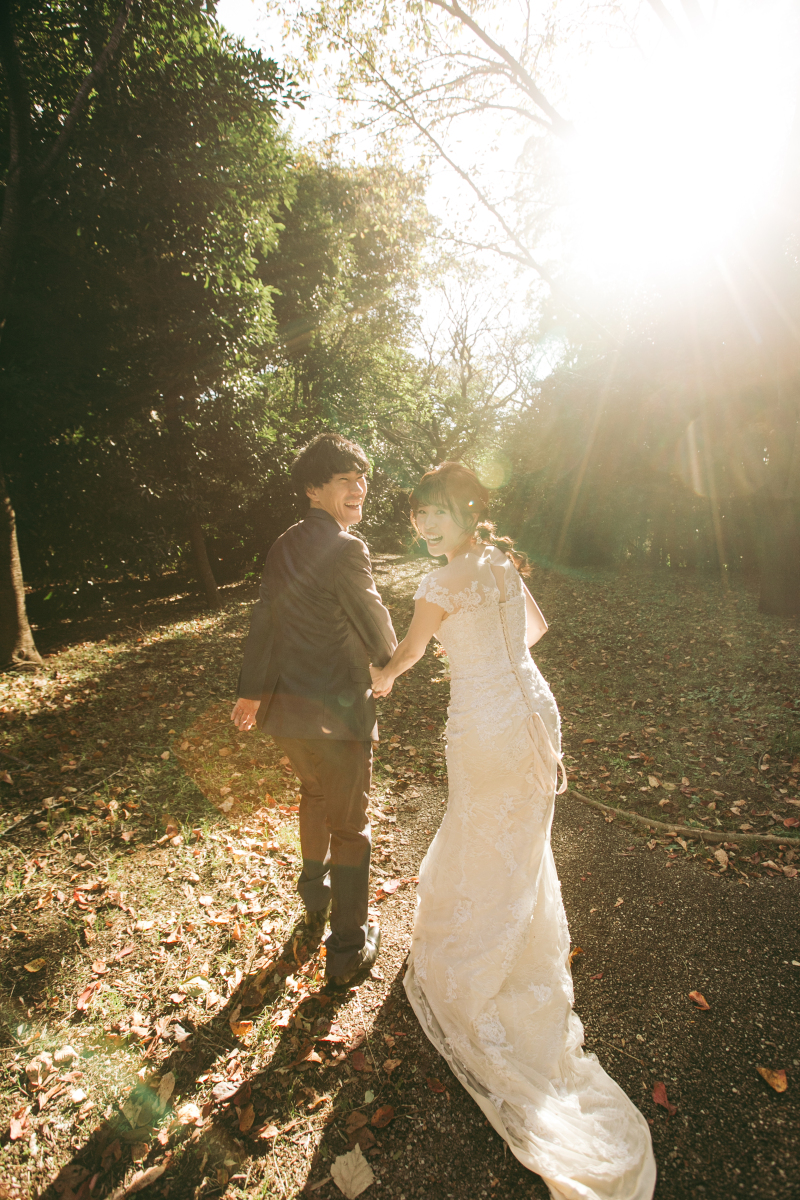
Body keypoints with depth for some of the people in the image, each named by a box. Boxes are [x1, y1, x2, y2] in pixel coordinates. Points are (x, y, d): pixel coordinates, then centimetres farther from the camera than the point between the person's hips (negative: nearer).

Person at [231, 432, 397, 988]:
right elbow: (376, 627, -14)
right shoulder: (346, 550, -21)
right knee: (349, 828, 12)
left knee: (315, 798, 30)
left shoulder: (285, 545, 5)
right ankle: (348, 951, 31)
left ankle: (314, 905, 53)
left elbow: (264, 621, 11)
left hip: (287, 709, 8)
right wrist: (389, 664, 10)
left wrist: (253, 690, 21)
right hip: (336, 713, -8)